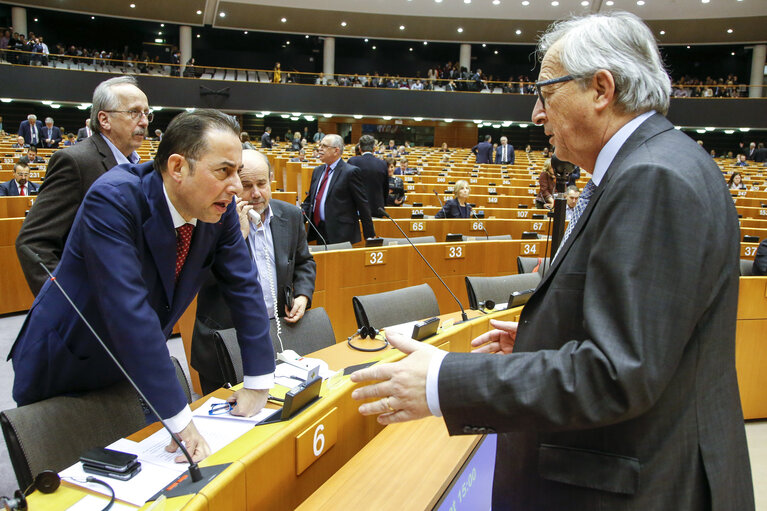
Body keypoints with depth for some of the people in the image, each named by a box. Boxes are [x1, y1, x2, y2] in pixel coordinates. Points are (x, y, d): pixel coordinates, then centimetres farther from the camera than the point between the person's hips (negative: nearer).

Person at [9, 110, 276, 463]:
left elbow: (244, 287, -8)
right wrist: (178, 420, -36)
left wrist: (259, 384, -11)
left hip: (135, 365, 5)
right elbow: (129, 310, -37)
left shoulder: (219, 208, -14)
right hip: (63, 367, -4)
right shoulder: (113, 198, -31)